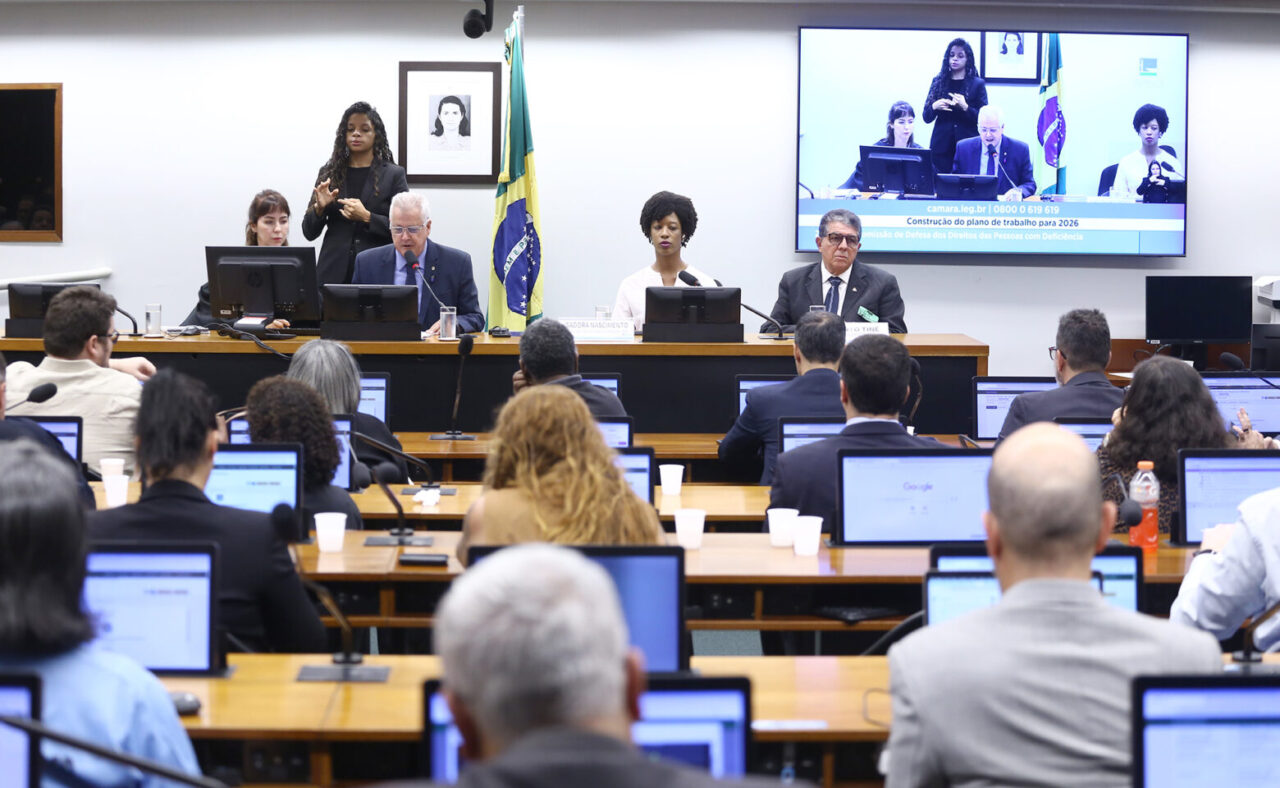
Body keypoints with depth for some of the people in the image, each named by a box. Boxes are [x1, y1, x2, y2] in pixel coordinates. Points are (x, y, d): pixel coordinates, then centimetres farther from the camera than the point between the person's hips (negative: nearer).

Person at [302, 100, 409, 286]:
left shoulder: (393, 175, 3)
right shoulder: (329, 173, 11)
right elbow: (309, 232, 11)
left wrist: (367, 217, -15)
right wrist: (319, 208, -9)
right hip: (334, 274, 2)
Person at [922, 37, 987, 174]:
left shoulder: (977, 84, 5)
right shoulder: (939, 82, 11)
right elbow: (927, 118, 12)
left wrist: (965, 107, -16)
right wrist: (934, 107, -9)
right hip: (941, 147, 2)